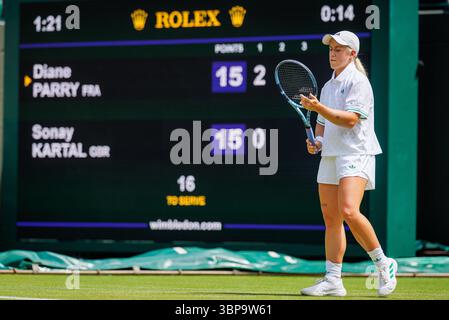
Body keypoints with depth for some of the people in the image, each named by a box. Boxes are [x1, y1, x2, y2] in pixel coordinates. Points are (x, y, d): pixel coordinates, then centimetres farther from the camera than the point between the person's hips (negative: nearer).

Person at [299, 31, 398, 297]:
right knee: (331, 219, 4)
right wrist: (316, 141, 7)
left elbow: (350, 119, -16)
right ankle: (333, 280, 5)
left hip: (355, 155, -8)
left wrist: (318, 107, -23)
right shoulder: (328, 86, 20)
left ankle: (384, 264, -9)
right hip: (330, 156, 8)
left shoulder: (357, 81, -6)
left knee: (349, 212, -24)